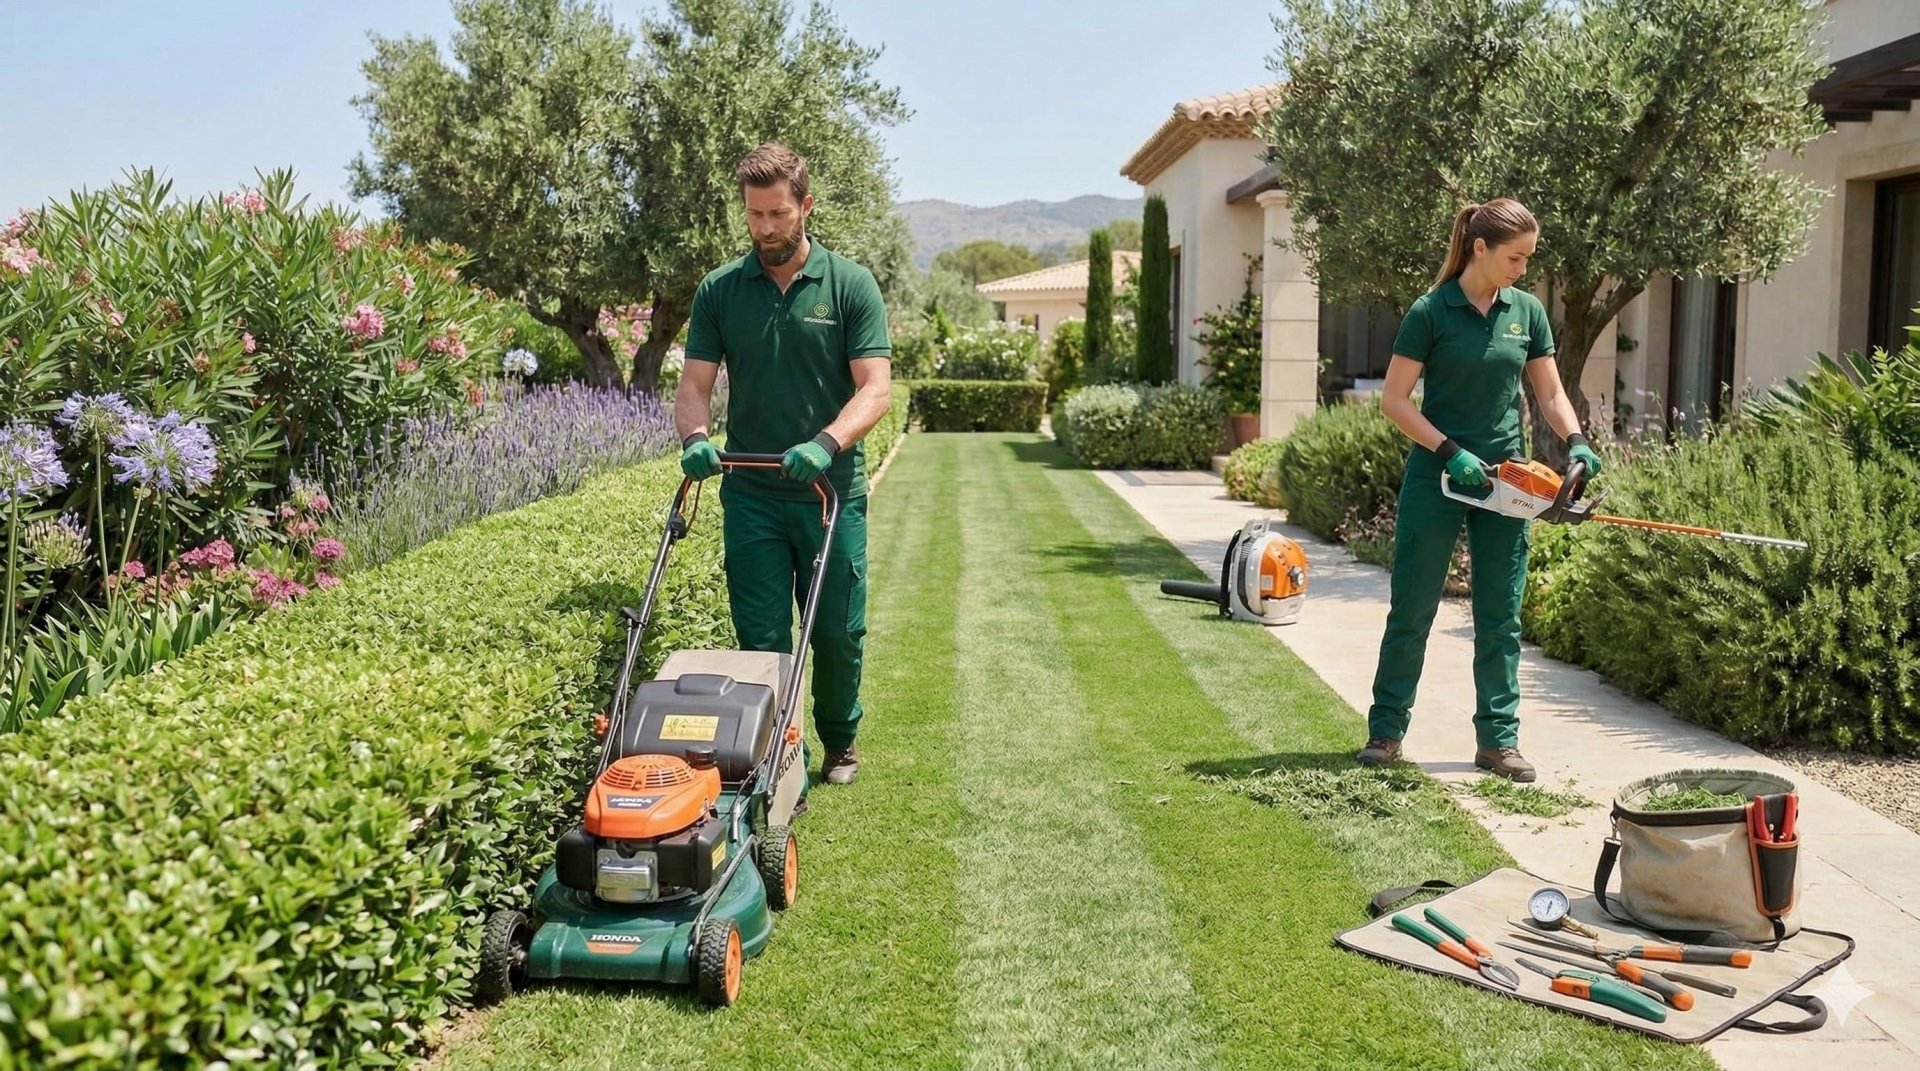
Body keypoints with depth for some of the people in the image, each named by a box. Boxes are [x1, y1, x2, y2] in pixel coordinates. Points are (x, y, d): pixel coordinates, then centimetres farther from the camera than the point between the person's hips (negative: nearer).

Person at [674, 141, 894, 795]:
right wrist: (695, 437, -19)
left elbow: (874, 387, -9)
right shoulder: (719, 290, 5)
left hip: (832, 490, -1)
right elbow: (694, 384, 3)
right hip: (752, 494, 1)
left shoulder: (850, 284, -1)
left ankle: (840, 741, 32)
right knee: (761, 639, 3)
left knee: (839, 632, 8)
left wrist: (826, 443, -26)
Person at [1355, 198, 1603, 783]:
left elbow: (1550, 394, 10)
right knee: (1412, 608, 3)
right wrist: (1451, 452, -16)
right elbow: (1394, 400, -9)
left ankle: (1498, 738, 16)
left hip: (1504, 478, 4)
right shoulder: (1432, 311, -8)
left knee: (1500, 617, 7)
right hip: (1437, 476, -4)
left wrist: (1576, 441, -8)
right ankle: (1386, 730, 14)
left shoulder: (1527, 311, 5)